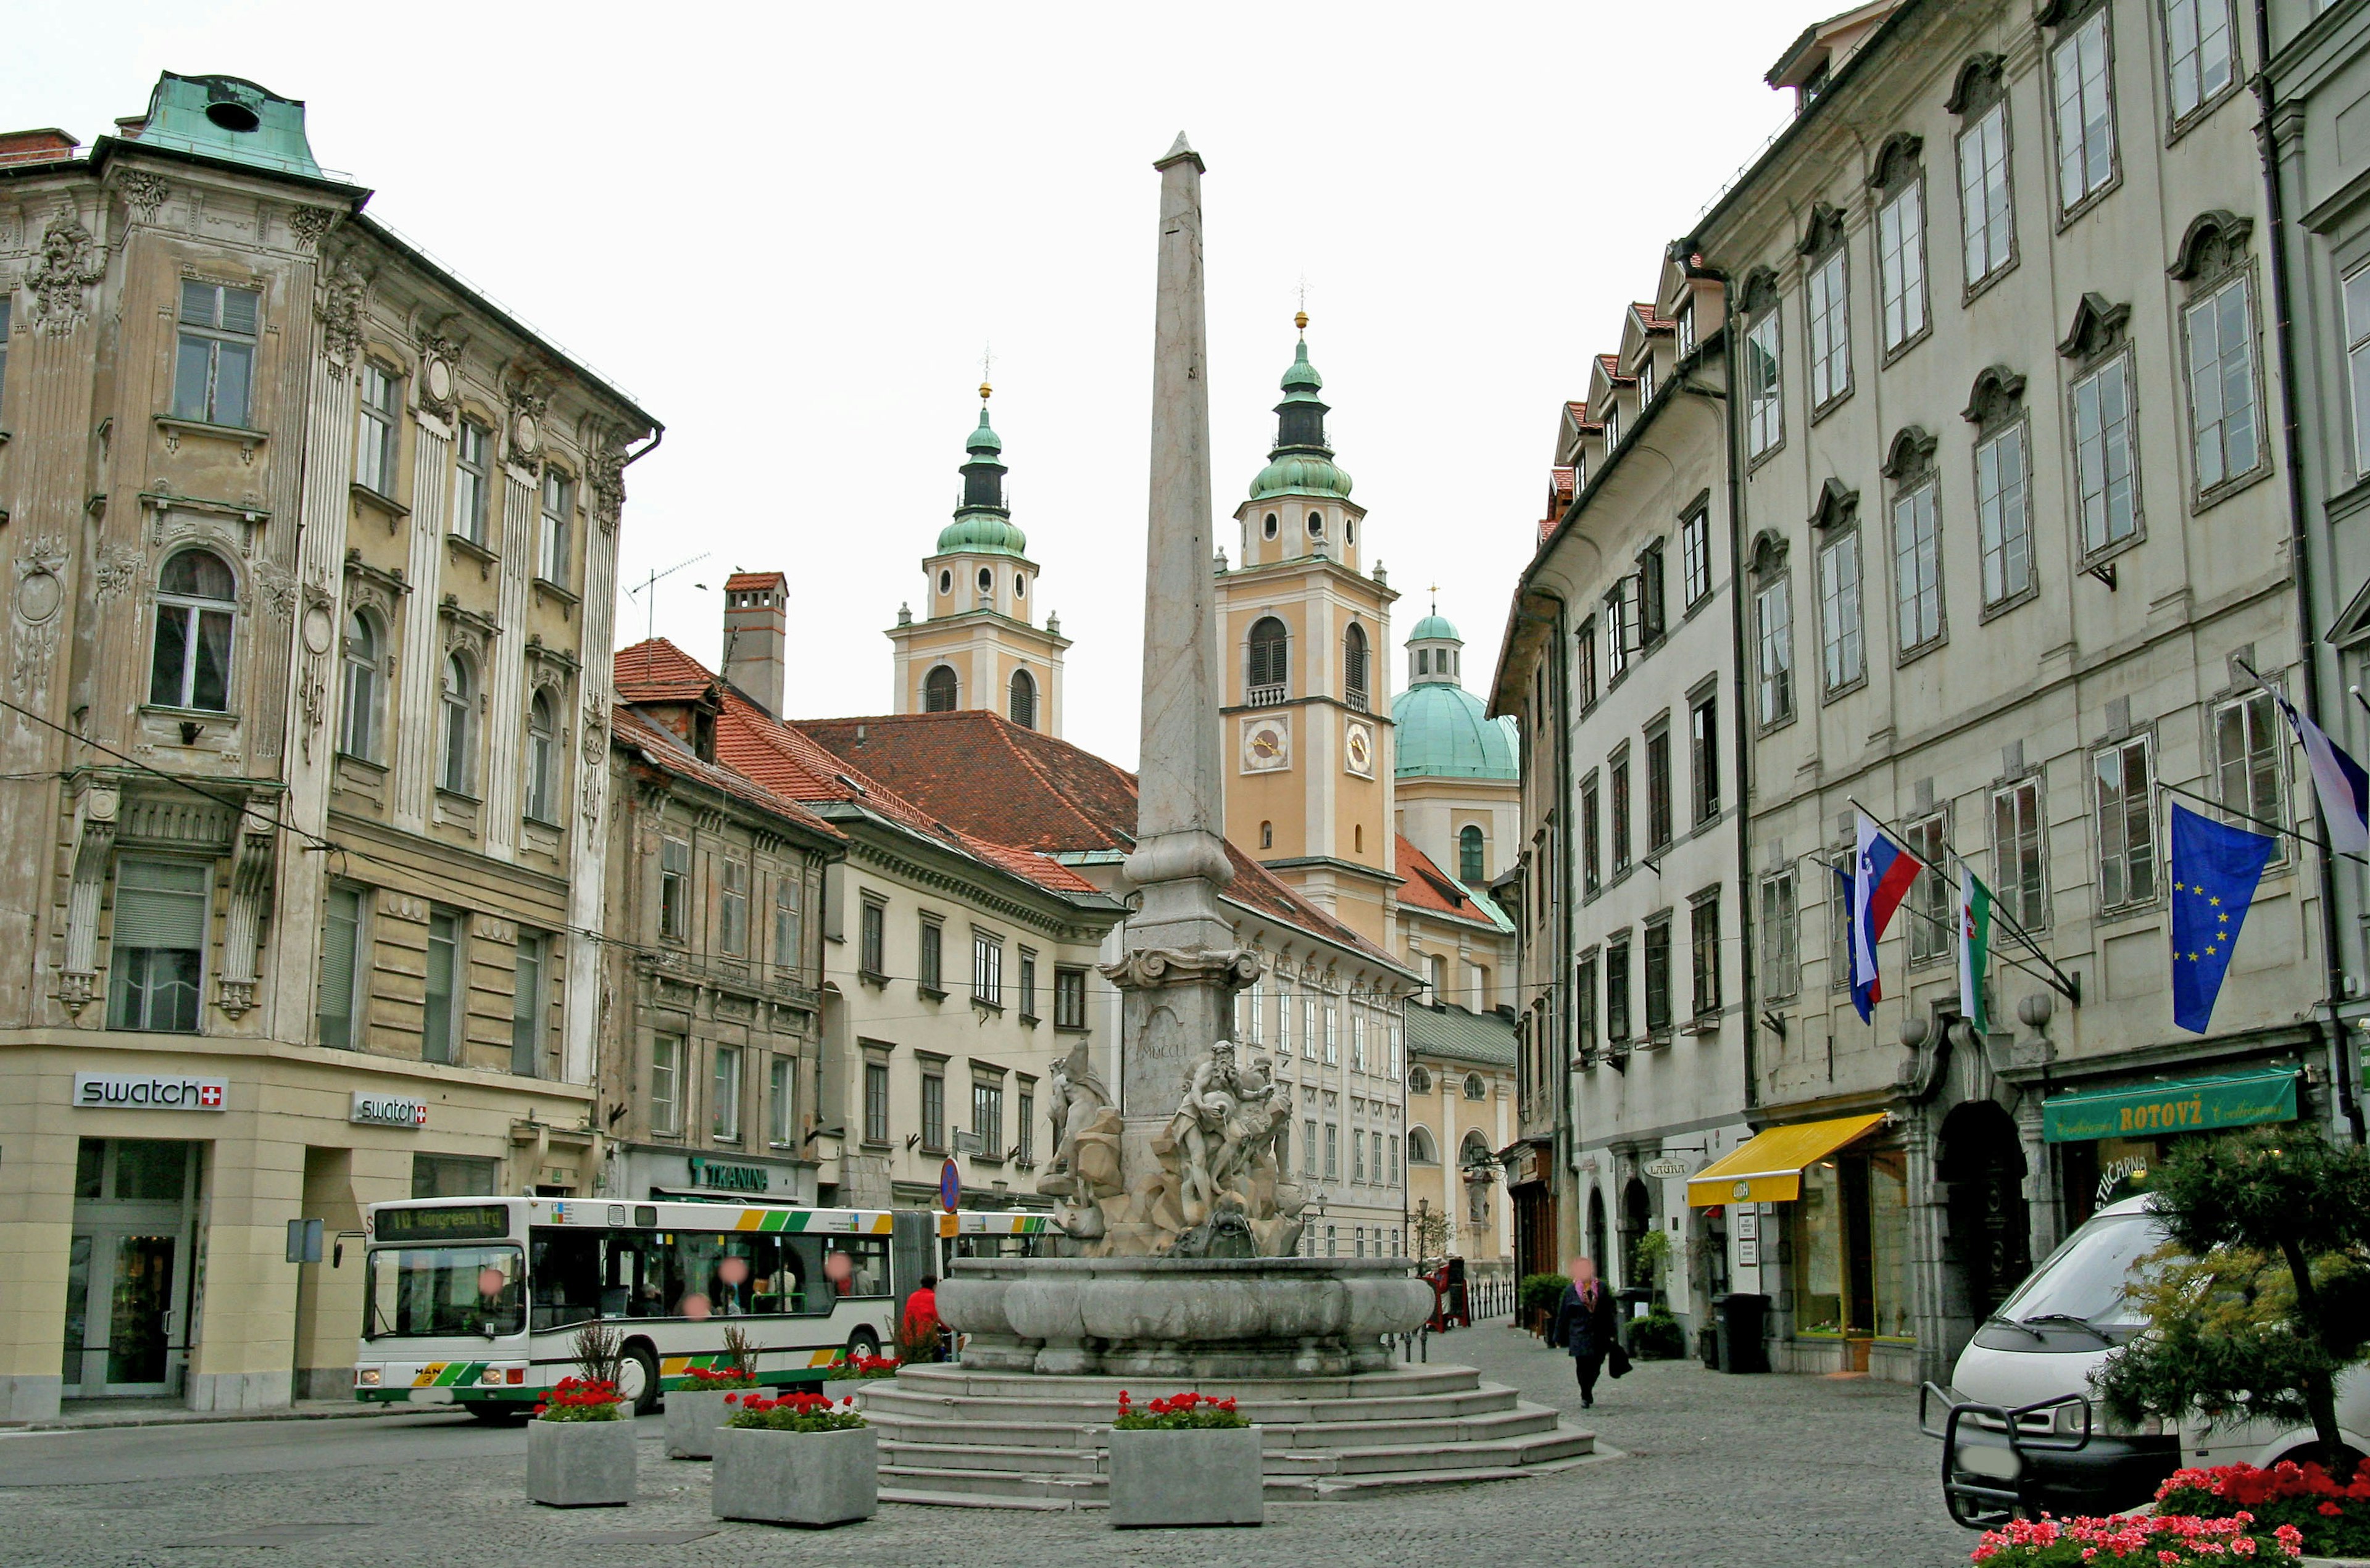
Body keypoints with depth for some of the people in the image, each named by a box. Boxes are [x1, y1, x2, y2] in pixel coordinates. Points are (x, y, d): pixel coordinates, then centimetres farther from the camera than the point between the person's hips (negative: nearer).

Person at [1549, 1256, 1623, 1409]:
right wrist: (1559, 1338, 4)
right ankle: (1586, 1397, 8)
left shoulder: (1601, 1288, 6)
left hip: (1599, 1336, 2)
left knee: (1596, 1365, 6)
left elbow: (1609, 1311, 10)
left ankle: (1588, 1392, 30)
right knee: (1583, 1366, -5)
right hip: (1579, 1337, -2)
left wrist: (1612, 1333, 6)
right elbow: (1562, 1315, 4)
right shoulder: (1570, 1290, 1)